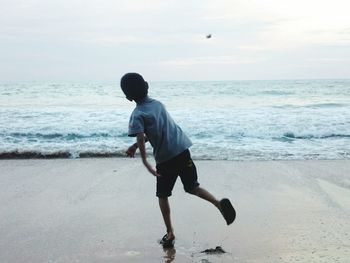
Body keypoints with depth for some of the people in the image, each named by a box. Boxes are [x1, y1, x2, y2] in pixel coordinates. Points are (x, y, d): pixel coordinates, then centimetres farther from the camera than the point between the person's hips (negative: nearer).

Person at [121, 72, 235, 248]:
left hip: (165, 158, -5)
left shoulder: (137, 115, -7)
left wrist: (145, 163, -27)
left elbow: (141, 138, -25)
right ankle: (220, 203, -8)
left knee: (163, 196, 14)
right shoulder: (158, 104, 13)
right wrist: (135, 146, 25)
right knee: (192, 187, 16)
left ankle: (170, 234, 17)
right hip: (182, 150, 5)